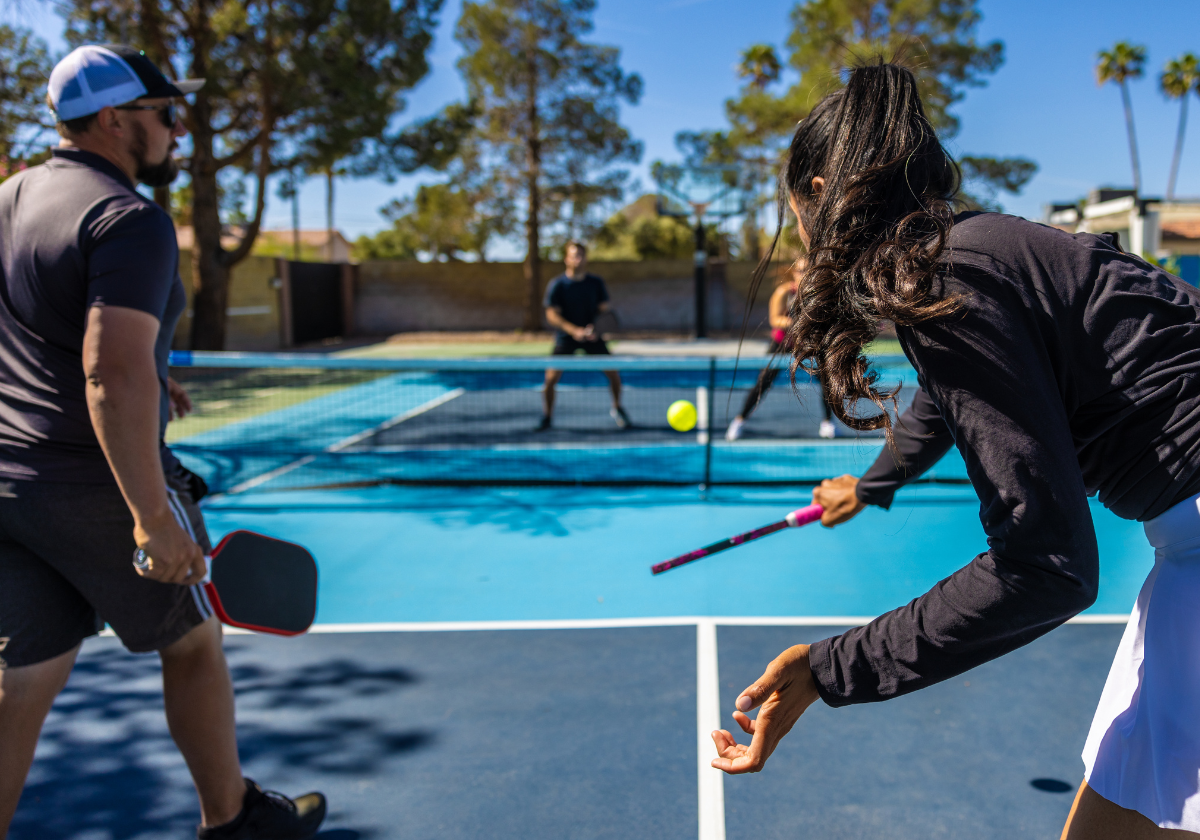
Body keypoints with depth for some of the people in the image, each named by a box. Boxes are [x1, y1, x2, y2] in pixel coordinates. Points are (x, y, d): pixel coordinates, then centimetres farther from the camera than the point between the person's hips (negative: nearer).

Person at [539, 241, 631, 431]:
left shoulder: (596, 283, -2)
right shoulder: (557, 285, -10)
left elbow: (605, 308, -1)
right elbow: (552, 315, -14)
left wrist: (596, 327, -22)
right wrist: (574, 330, -28)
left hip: (591, 335, 2)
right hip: (566, 337, -2)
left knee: (613, 372, -5)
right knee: (551, 378, -13)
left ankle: (616, 408, 21)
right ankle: (547, 416, 10)